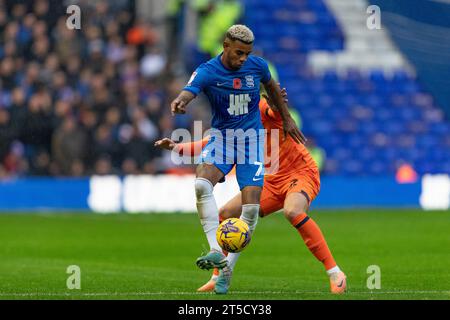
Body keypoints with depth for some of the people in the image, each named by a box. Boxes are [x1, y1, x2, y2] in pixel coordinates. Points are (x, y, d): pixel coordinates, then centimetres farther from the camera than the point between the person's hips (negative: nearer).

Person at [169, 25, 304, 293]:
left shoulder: (257, 66, -5)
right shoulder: (207, 72, -14)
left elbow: (272, 87, 17)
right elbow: (188, 93, -32)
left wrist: (287, 119, 22)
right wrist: (179, 103, -56)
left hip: (251, 138, 1)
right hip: (221, 137, -1)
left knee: (251, 207, -12)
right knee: (201, 185, -31)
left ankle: (226, 270, 1)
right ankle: (217, 252, -33)